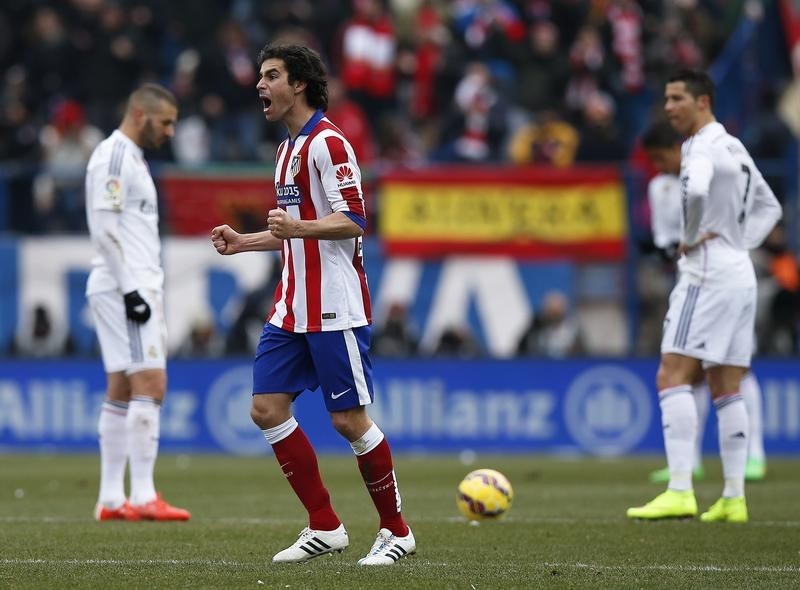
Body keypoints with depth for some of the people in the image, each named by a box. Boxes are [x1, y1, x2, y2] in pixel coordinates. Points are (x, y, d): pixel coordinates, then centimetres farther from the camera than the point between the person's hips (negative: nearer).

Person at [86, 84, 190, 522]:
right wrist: (130, 290, -20)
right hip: (124, 287, -10)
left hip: (134, 288, 10)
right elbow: (104, 227, -19)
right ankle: (143, 497, -16)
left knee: (121, 390, 8)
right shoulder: (114, 157, -11)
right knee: (150, 384, -13)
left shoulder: (130, 158, 20)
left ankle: (111, 499, 8)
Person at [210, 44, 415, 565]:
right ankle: (325, 527, 8)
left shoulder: (327, 142, -11)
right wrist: (243, 242, 20)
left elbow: (353, 221, -18)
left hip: (334, 307, -9)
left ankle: (396, 531, 8)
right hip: (292, 308, 9)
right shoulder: (290, 147, 18)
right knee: (267, 409, 1)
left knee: (349, 419, -6)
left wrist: (299, 228, -33)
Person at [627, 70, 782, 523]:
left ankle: (680, 492, -22)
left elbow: (696, 191, -33)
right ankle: (734, 498, 7)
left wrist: (692, 239, -17)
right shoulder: (734, 148, 18)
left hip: (708, 274, -10)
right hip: (740, 275, 10)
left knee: (672, 378, -12)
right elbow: (769, 207, 29)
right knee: (726, 389, 9)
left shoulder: (703, 146, -11)